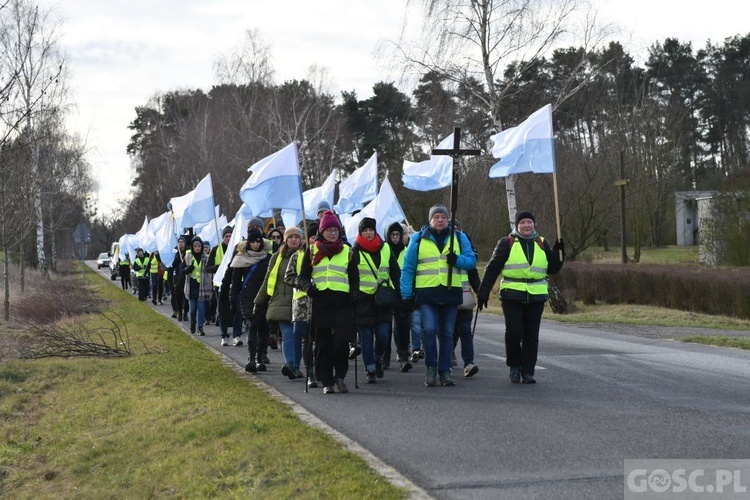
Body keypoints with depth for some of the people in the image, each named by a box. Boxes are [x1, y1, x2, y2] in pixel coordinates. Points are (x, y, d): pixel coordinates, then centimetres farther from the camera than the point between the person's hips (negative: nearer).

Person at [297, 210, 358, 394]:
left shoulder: (347, 251, 14)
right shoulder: (312, 251, 11)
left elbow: (354, 277, 18)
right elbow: (304, 275, 12)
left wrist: (354, 293, 1)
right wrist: (307, 286, -8)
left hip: (342, 302, 0)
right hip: (320, 302, 0)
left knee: (342, 340, -13)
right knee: (323, 343, 2)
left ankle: (339, 375, 6)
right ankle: (326, 381, 10)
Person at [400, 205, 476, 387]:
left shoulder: (459, 238, 11)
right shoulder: (418, 239, 6)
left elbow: (471, 260, 7)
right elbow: (408, 268, 5)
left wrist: (457, 260, -15)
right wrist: (407, 294, -2)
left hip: (451, 293, 2)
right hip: (426, 293, -2)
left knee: (447, 334, 7)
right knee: (429, 329, -15)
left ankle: (445, 371, 14)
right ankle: (430, 368, 0)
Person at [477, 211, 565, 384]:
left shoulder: (542, 244, 12)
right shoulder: (507, 243, 1)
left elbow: (552, 269, 14)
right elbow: (493, 268, 1)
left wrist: (559, 252, -2)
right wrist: (483, 292, -3)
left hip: (536, 297, 3)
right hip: (512, 296, -3)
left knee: (531, 336, 3)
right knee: (514, 333, -9)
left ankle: (527, 371, 12)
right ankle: (514, 366, 13)